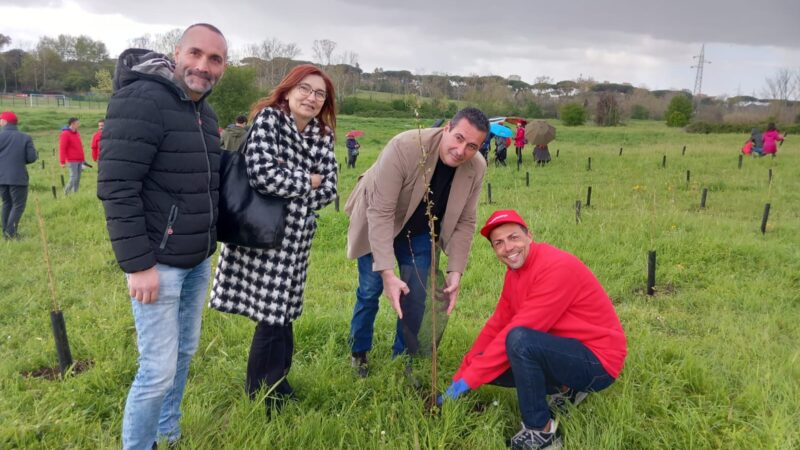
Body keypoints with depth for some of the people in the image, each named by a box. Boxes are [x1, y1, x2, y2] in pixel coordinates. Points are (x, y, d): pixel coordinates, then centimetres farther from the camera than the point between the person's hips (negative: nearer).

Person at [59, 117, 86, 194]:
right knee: (74, 178, -11)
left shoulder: (77, 133, 17)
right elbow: (62, 148, -12)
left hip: (80, 161, 8)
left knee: (78, 178, 6)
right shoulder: (65, 134, -8)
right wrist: (62, 162, -16)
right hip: (72, 161, -8)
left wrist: (83, 159, 22)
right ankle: (66, 193, -1)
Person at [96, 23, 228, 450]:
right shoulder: (140, 100, -17)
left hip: (197, 262, 8)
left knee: (184, 352, 19)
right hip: (158, 264, -8)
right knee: (159, 370, -1)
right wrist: (138, 264, -22)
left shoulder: (205, 113, 10)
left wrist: (209, 244, 16)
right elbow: (116, 188, -21)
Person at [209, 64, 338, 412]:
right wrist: (308, 181, -11)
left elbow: (328, 189, 2)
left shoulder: (323, 135, 7)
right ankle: (262, 398, 20)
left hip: (295, 238, 5)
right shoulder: (268, 118, -10)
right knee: (273, 318, 0)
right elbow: (263, 174, -24)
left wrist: (290, 196, -12)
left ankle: (276, 385, 32)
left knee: (279, 317, 13)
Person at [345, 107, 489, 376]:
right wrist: (387, 272, -40)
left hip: (420, 233, 4)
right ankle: (358, 354, 25)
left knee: (418, 295, 1)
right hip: (377, 227, -3)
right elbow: (381, 212, -36)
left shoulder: (477, 168, -21)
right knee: (370, 291, 0)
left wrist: (455, 272, -20)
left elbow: (464, 223, -11)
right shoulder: (404, 147, -36)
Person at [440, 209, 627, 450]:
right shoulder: (515, 271, 4)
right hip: (565, 352, 9)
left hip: (597, 362, -9)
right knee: (486, 364, 0)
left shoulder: (557, 267, -24)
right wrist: (460, 376, -1)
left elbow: (516, 332, -27)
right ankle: (567, 389, 12)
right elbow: (496, 326, 5)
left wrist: (470, 378, -22)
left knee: (519, 340, -32)